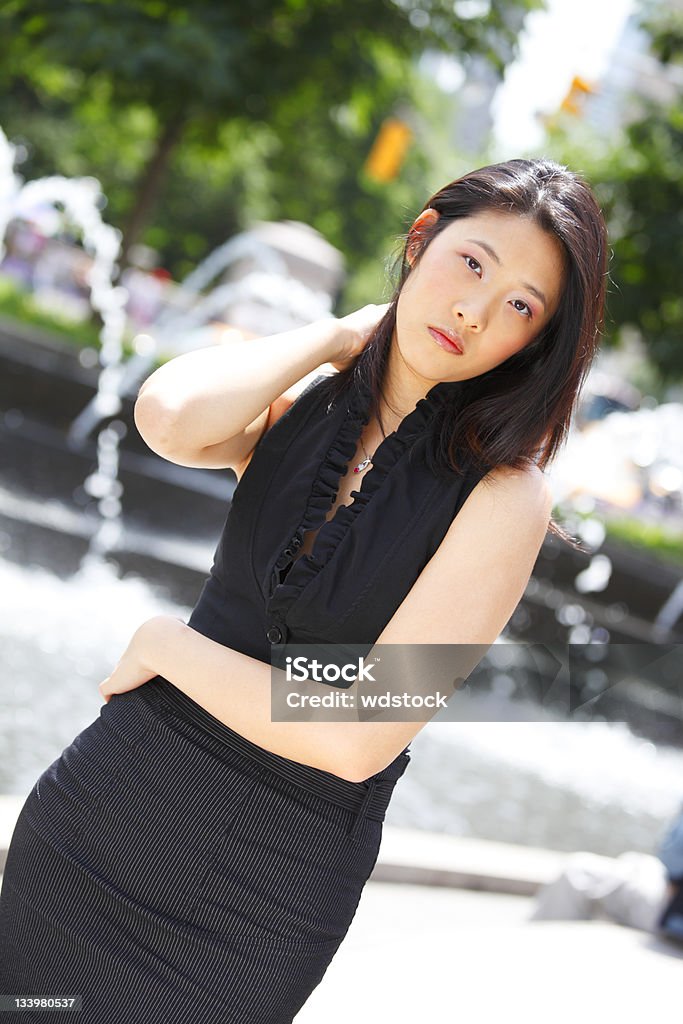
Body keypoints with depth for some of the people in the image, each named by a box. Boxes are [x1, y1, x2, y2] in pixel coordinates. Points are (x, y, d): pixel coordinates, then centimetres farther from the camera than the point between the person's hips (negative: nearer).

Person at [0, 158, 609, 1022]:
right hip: (109, 801, 4)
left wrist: (169, 644, -11)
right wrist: (344, 332, -10)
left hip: (268, 888, -3)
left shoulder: (504, 496, -14)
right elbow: (169, 419, -24)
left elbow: (356, 741, -20)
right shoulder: (294, 402, 0)